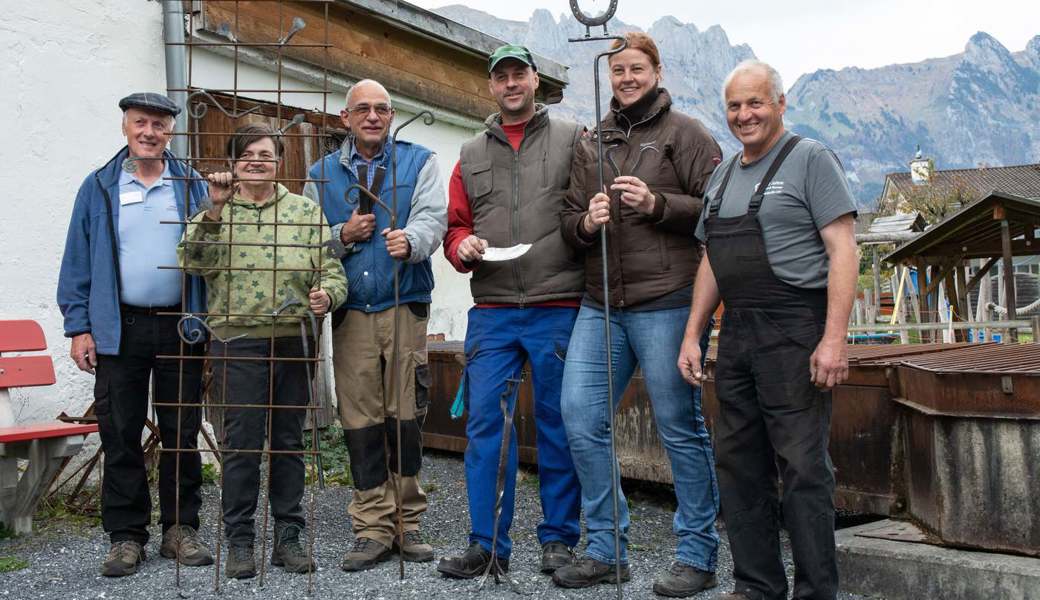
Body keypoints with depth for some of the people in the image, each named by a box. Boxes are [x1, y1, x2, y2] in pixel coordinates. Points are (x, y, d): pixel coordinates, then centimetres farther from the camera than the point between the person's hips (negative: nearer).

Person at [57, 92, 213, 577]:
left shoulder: (191, 187, 7)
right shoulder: (99, 188, 6)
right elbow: (78, 263, 4)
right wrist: (78, 327, -3)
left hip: (180, 327, 0)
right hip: (118, 328, 0)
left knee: (181, 432, 6)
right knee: (120, 435, 4)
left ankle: (180, 527, 18)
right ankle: (125, 534, 15)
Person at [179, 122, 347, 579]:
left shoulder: (305, 211, 9)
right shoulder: (217, 212, 6)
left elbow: (332, 271, 6)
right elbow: (194, 262, -9)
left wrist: (327, 294, -15)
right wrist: (215, 210, -17)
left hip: (293, 341, 2)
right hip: (238, 341, -2)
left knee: (289, 441, 9)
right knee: (241, 444, 1)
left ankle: (288, 537, 22)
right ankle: (239, 541, 15)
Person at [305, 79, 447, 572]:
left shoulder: (419, 162, 9)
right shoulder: (322, 174, 15)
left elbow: (433, 218, -7)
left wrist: (409, 240, -29)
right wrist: (343, 236, -8)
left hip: (405, 308, -1)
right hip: (350, 314, 2)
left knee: (404, 418, 0)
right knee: (360, 421, 2)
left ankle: (407, 523, 13)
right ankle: (374, 528, 11)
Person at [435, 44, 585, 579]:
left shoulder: (572, 140, 6)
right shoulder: (471, 155, 17)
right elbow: (455, 226, 17)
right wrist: (464, 247, -4)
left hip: (558, 309, -3)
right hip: (492, 311, 3)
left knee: (557, 425, 6)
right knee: (485, 422, 2)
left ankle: (558, 537, 20)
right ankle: (487, 543, 12)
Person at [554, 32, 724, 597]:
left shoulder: (685, 133, 4)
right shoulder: (590, 145, 19)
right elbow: (569, 218, 17)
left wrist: (656, 203, -16)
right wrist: (586, 222, -4)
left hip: (667, 303, -5)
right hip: (599, 304, 6)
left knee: (681, 428, 1)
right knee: (580, 419, 2)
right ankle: (605, 549, 17)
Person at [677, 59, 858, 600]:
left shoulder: (811, 159, -2)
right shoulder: (722, 176, 18)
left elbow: (842, 249, -10)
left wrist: (834, 337, -18)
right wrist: (692, 334, 13)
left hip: (795, 332, -7)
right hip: (736, 333, 7)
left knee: (802, 465, -5)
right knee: (739, 464, 10)